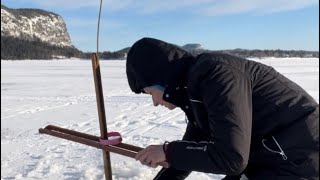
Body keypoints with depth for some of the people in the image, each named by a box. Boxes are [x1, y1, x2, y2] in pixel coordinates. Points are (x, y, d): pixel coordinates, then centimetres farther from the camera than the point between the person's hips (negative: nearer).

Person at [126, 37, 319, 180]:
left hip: (298, 161, -9)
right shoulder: (195, 85, 6)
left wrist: (167, 151, -16)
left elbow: (231, 158, -28)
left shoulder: (215, 73, -24)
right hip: (269, 160, 9)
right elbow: (190, 151, 15)